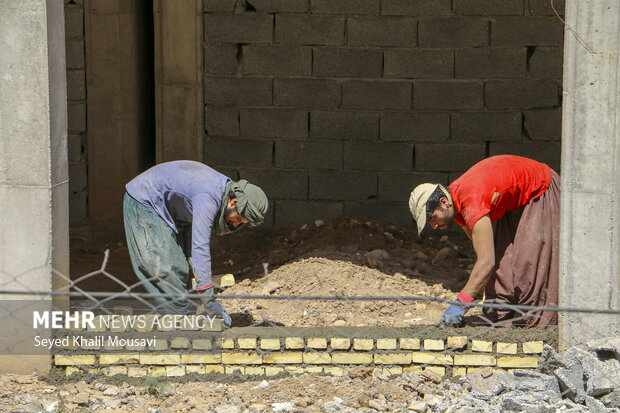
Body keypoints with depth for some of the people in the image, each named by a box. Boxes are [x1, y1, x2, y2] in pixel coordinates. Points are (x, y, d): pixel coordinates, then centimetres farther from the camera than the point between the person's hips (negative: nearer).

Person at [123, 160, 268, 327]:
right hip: (143, 202, -10)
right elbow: (200, 250, -38)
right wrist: (209, 302, -39)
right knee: (165, 267, -17)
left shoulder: (225, 187, -4)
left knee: (180, 268, 5)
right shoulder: (208, 199, -34)